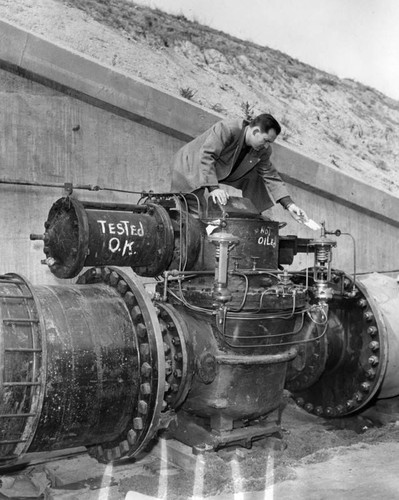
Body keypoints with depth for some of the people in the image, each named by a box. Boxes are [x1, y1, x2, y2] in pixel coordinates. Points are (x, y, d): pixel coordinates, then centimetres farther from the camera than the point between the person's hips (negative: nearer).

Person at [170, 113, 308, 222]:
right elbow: (206, 156, -37)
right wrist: (213, 188, -46)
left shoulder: (262, 151, -9)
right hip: (190, 166, -7)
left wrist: (289, 205, -17)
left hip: (222, 171, 7)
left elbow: (271, 177, -6)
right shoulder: (226, 129, -31)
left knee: (255, 177, -2)